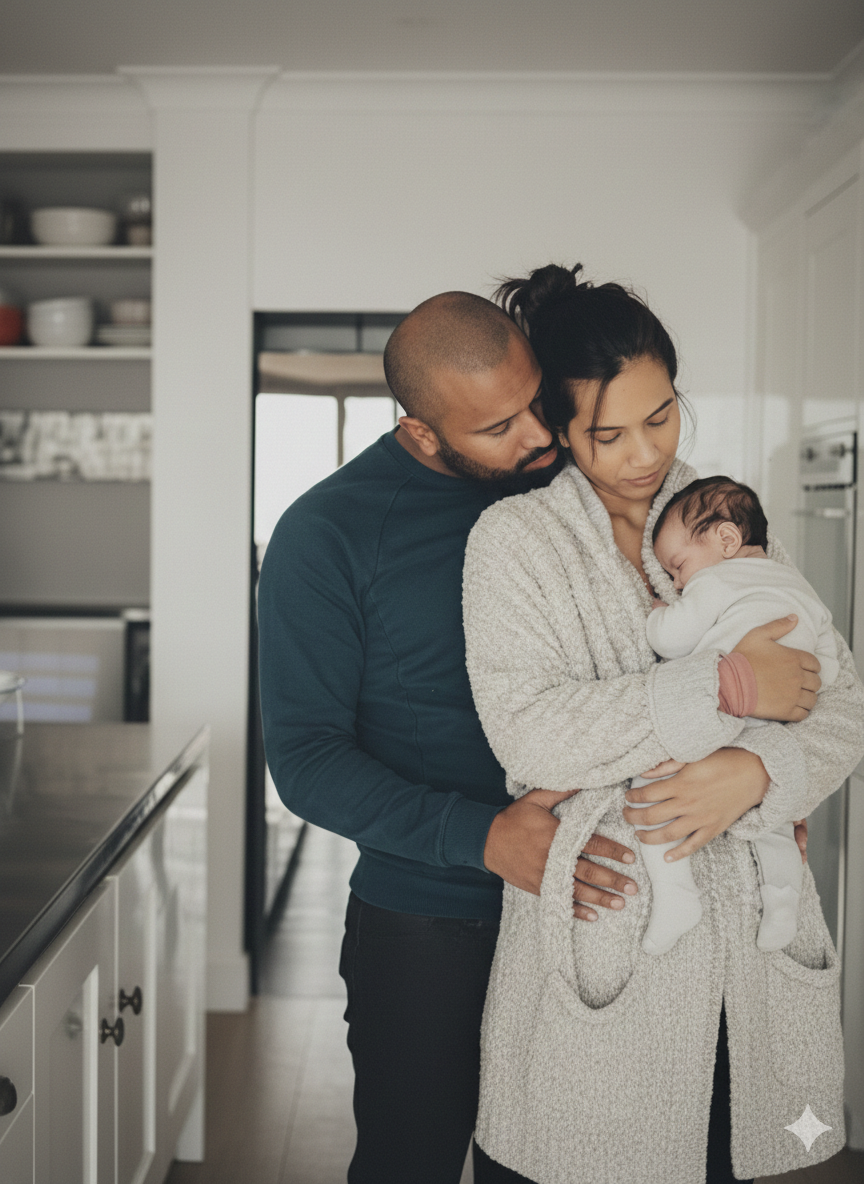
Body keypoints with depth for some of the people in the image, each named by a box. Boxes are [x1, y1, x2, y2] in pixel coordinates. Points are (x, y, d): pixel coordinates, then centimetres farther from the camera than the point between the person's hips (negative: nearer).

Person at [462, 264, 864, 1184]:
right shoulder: (514, 538, -3)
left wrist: (755, 769, -16)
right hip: (600, 948, -3)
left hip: (749, 946, 4)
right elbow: (528, 730, -17)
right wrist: (718, 687, -18)